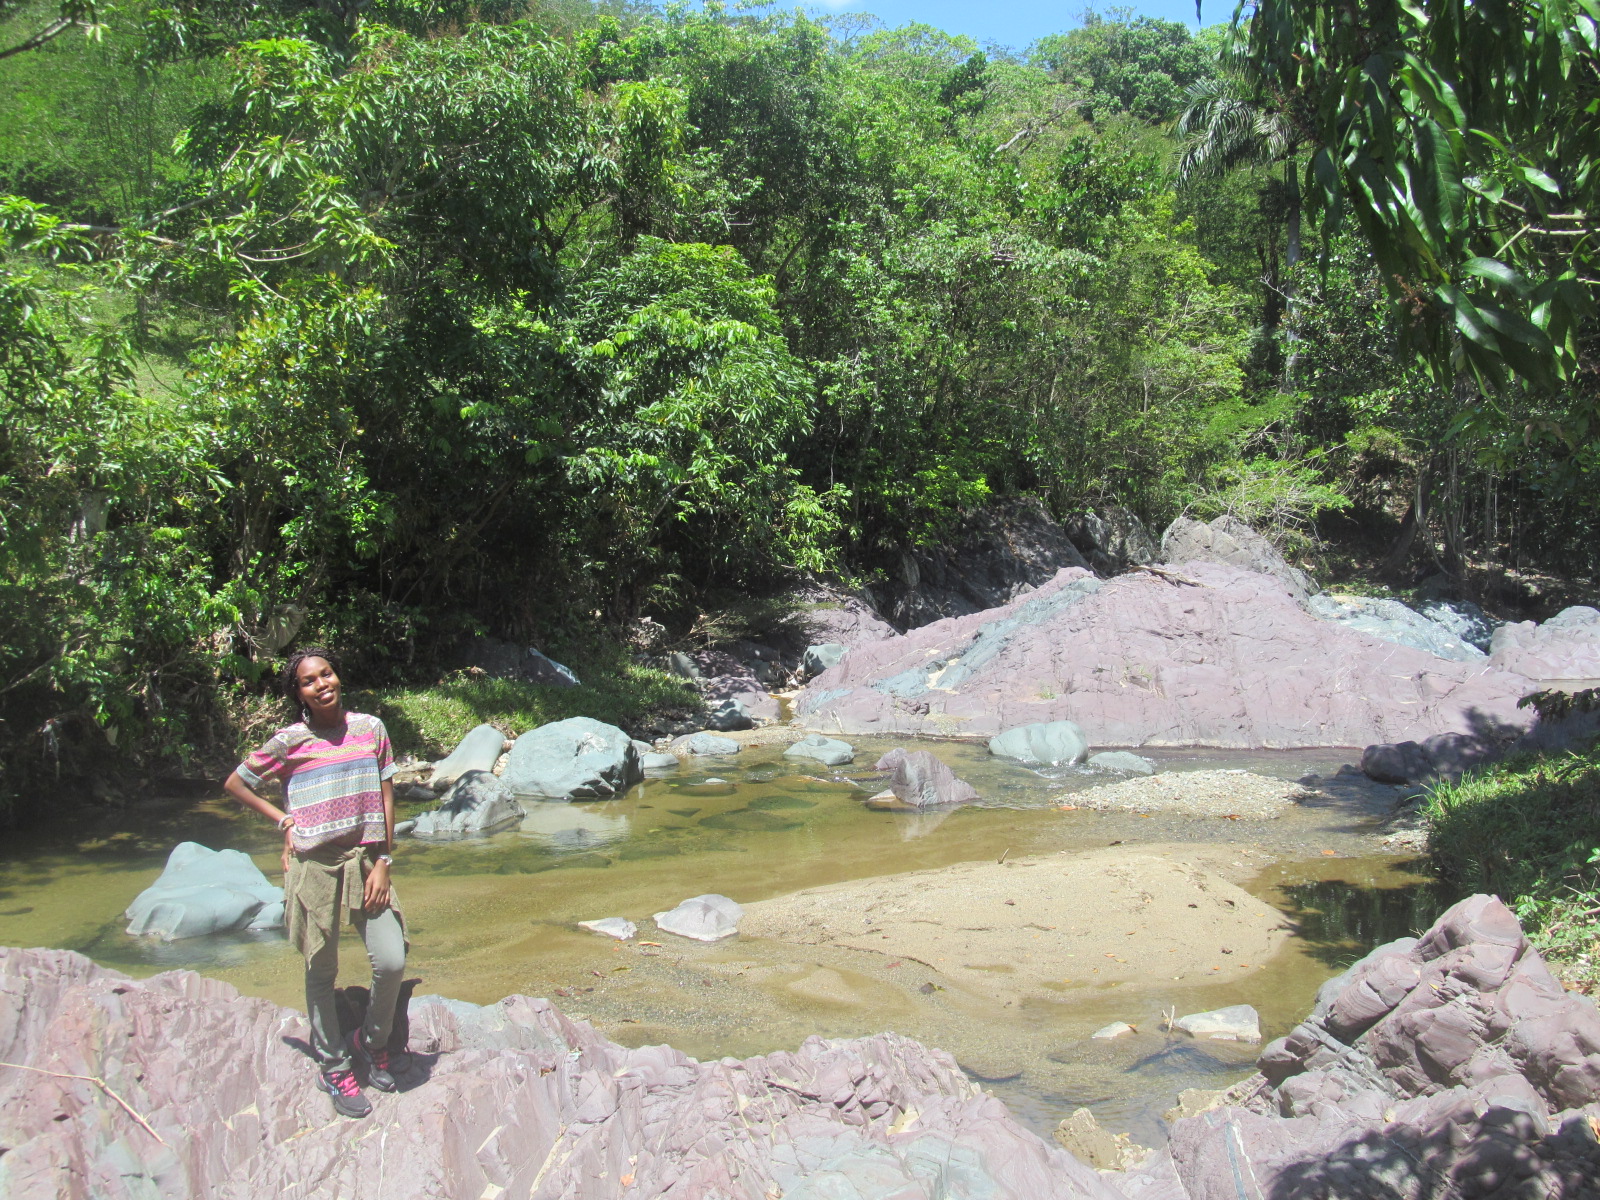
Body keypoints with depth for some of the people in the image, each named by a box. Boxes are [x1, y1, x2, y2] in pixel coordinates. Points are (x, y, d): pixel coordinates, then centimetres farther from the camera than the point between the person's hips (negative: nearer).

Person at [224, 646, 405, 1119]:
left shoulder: (370, 728, 3)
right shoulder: (289, 742, -2)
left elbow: (385, 797, 4)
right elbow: (236, 784, 12)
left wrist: (383, 862, -2)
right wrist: (283, 819, 3)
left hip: (366, 859, 1)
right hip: (313, 864, -1)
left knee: (392, 961, -8)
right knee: (321, 971, 8)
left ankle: (372, 1042, 20)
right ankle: (333, 1067, 25)